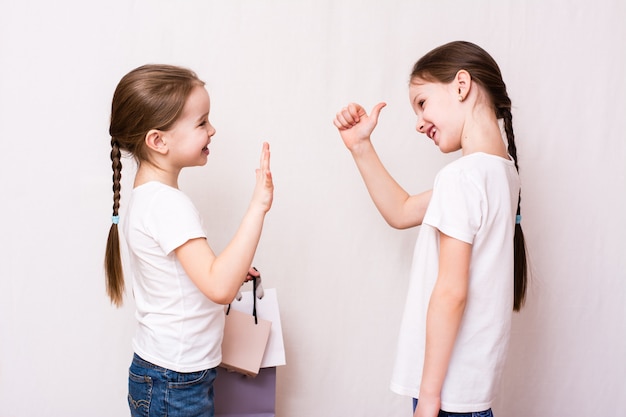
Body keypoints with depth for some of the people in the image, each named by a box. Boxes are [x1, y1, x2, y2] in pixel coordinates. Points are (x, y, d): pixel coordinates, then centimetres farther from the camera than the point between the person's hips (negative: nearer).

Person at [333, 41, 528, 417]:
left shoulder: (461, 177, -19)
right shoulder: (501, 170, 8)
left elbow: (451, 291, -21)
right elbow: (402, 212, 17)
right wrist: (361, 147, 13)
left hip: (450, 377, -8)